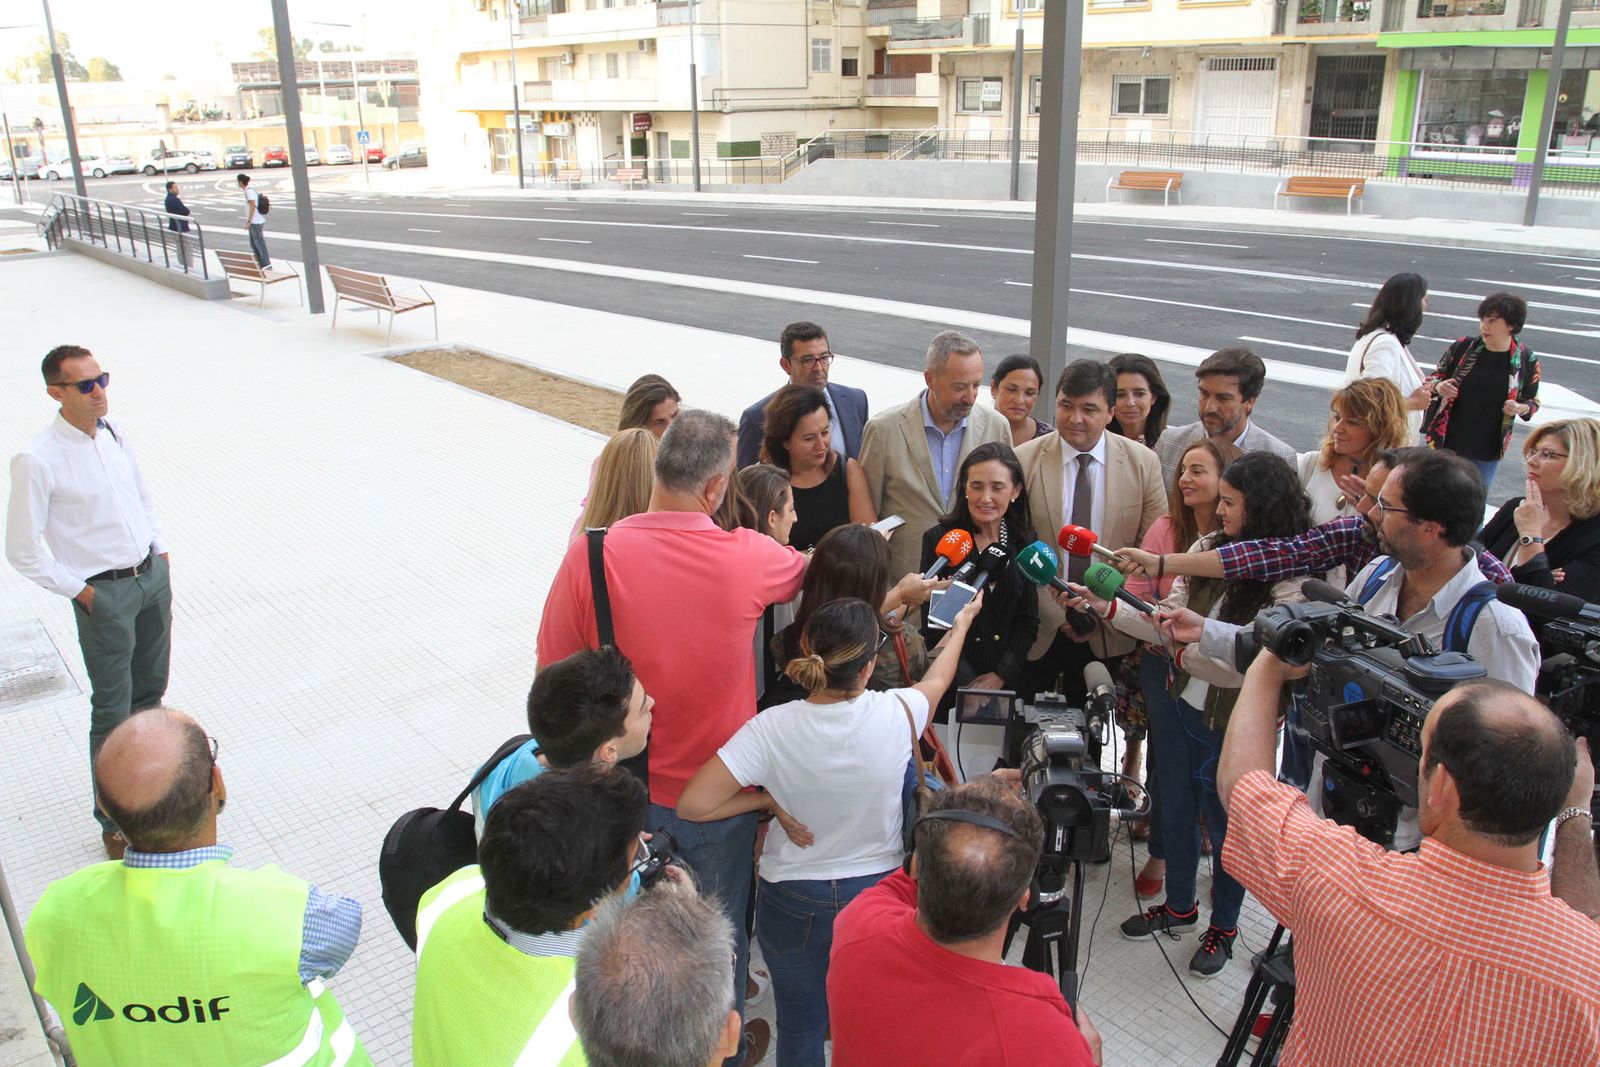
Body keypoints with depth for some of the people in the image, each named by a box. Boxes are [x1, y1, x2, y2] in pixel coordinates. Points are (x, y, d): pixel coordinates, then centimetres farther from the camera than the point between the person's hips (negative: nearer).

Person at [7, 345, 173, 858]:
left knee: (151, 689, 20)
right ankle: (115, 821, 18)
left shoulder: (116, 432, 1)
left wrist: (161, 553, 9)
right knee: (113, 710, 3)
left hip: (153, 576, 6)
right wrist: (81, 591, -10)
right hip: (103, 592, -6)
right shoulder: (37, 461, -18)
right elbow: (23, 551, -13)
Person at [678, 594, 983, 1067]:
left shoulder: (772, 729, -25)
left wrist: (770, 799, -12)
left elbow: (692, 804, -26)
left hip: (793, 902, -1)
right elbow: (937, 681, 2)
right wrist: (962, 625, 21)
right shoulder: (897, 714, -22)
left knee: (799, 1026, 22)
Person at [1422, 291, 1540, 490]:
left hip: (1487, 452, 0)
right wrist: (1438, 387, -17)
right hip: (1446, 442, 0)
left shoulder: (1526, 360, -3)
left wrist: (1520, 408, -14)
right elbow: (1433, 378, 6)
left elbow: (1532, 401, 8)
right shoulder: (1463, 347, -4)